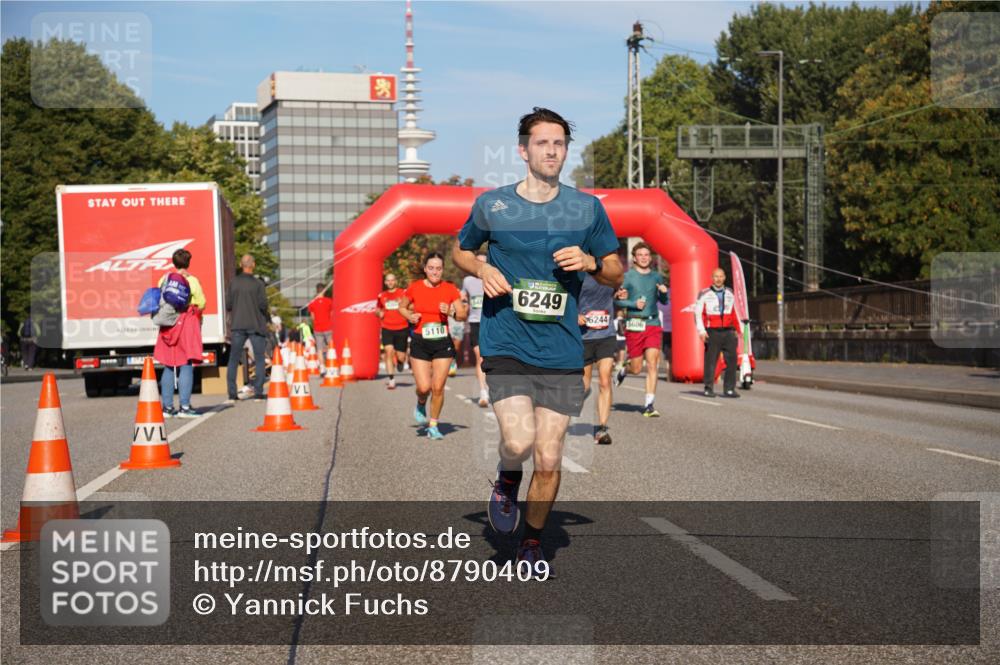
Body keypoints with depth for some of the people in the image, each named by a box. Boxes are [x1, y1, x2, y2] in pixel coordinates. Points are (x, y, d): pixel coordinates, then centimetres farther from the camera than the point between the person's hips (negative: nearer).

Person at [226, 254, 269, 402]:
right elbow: (263, 305, -12)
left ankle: (232, 393, 6)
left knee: (233, 360, 9)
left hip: (237, 325, 3)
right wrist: (265, 316, 9)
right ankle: (258, 392, 1)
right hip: (255, 325, -3)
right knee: (259, 359, 7)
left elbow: (228, 305, 0)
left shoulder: (233, 282, 0)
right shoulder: (258, 284, -8)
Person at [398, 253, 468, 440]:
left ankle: (433, 425, 16)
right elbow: (402, 307, 13)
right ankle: (420, 405, 28)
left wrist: (451, 312, -18)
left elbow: (463, 315, 3)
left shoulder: (450, 289, -2)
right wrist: (410, 316, -7)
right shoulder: (414, 288, -2)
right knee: (424, 387, -8)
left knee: (438, 387, -2)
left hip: (442, 342, 1)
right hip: (420, 342, 0)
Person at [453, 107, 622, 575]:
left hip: (562, 351, 2)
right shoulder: (491, 205, 2)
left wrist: (590, 262, -8)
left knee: (548, 460, 3)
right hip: (506, 345, -1)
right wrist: (482, 269, -3)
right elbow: (461, 251, 19)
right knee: (519, 440, -21)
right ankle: (507, 480, 16)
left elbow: (616, 274, 14)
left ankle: (533, 540, 27)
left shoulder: (587, 208, 5)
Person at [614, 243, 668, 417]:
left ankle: (649, 405, -7)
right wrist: (634, 304, -14)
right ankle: (623, 369, 41)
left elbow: (663, 301, 18)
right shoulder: (627, 276, 1)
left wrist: (664, 292, -3)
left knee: (652, 365, -9)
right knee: (636, 368, 4)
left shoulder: (656, 277, 10)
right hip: (634, 325, -2)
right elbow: (616, 300, 0)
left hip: (653, 324, 2)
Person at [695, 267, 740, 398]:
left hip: (728, 332, 4)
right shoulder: (705, 294, 1)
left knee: (732, 361, -2)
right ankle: (709, 388, 6)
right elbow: (698, 313, -1)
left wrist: (737, 329, 16)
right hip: (712, 333, -4)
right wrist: (701, 331, -11)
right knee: (710, 361, -3)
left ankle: (729, 389, 2)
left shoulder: (730, 294, 16)